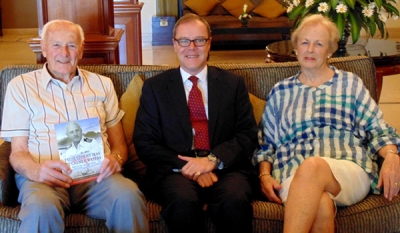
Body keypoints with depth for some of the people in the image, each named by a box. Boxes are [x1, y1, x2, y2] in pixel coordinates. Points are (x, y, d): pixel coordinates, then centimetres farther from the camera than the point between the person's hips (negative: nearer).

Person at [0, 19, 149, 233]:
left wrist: (115, 158, -7)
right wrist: (35, 170, -17)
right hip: (44, 177, -2)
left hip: (96, 174, 2)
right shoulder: (21, 86, 12)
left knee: (129, 196, -34)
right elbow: (18, 152, 8)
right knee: (42, 209, -39)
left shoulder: (102, 85, 20)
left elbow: (119, 143, 19)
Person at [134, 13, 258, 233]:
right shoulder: (154, 87, 12)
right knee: (183, 202, -35)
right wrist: (186, 166, -12)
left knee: (235, 200, -33)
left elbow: (248, 135, 6)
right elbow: (144, 143, 5)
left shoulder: (233, 83, 14)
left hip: (225, 168, 1)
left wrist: (213, 160, -13)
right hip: (176, 169, -1)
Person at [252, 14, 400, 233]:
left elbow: (378, 130, 11)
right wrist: (265, 175, 1)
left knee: (312, 166, -39)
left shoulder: (350, 83, 19)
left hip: (349, 172, 0)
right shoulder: (280, 92, 22)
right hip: (294, 177, 0)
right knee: (321, 205, -38)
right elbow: (266, 143, 20)